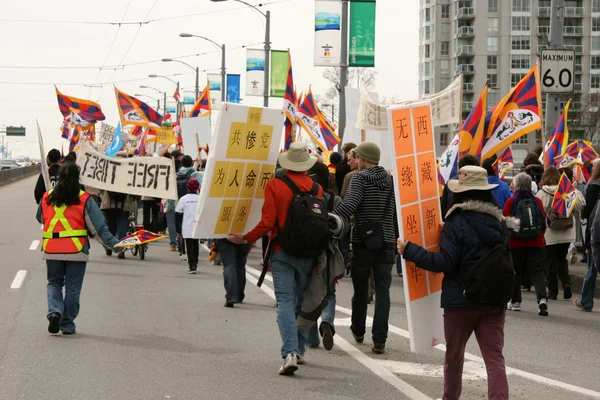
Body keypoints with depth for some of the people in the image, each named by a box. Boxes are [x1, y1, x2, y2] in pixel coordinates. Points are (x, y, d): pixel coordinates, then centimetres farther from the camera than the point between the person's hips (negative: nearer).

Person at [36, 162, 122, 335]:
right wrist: (114, 245, -2)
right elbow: (98, 227, -7)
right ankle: (67, 324, 10)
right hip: (76, 250, -2)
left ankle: (54, 311, -7)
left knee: (54, 283, 17)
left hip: (51, 250, 2)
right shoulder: (85, 199, -5)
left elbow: (40, 219, 22)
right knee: (73, 287, 8)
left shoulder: (47, 197, 4)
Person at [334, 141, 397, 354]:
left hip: (363, 242, -3)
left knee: (360, 288, 15)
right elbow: (396, 211, 11)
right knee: (382, 290, 1)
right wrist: (396, 240, 18)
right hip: (386, 241, 3)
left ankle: (358, 331, 31)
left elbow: (349, 205, -24)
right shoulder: (390, 179, 8)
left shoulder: (360, 178, -8)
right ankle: (379, 340, -7)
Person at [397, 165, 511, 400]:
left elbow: (445, 262, -18)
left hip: (461, 300, -4)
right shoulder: (498, 221, 5)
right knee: (495, 359, -2)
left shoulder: (457, 222, -13)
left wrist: (409, 251, -14)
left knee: (453, 356, 16)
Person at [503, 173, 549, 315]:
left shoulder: (511, 202, -5)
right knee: (537, 271, -2)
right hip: (536, 243, 1)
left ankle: (515, 301, 21)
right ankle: (542, 299, -22)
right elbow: (544, 223, 5)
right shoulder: (537, 201, 1)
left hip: (515, 244, -1)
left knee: (515, 272, 13)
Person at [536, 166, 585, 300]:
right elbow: (580, 203, -6)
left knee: (551, 262, 6)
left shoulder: (542, 194, -11)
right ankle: (566, 283, -4)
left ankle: (553, 291, 7)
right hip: (566, 233, 3)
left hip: (549, 234, -3)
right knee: (562, 260, 17)